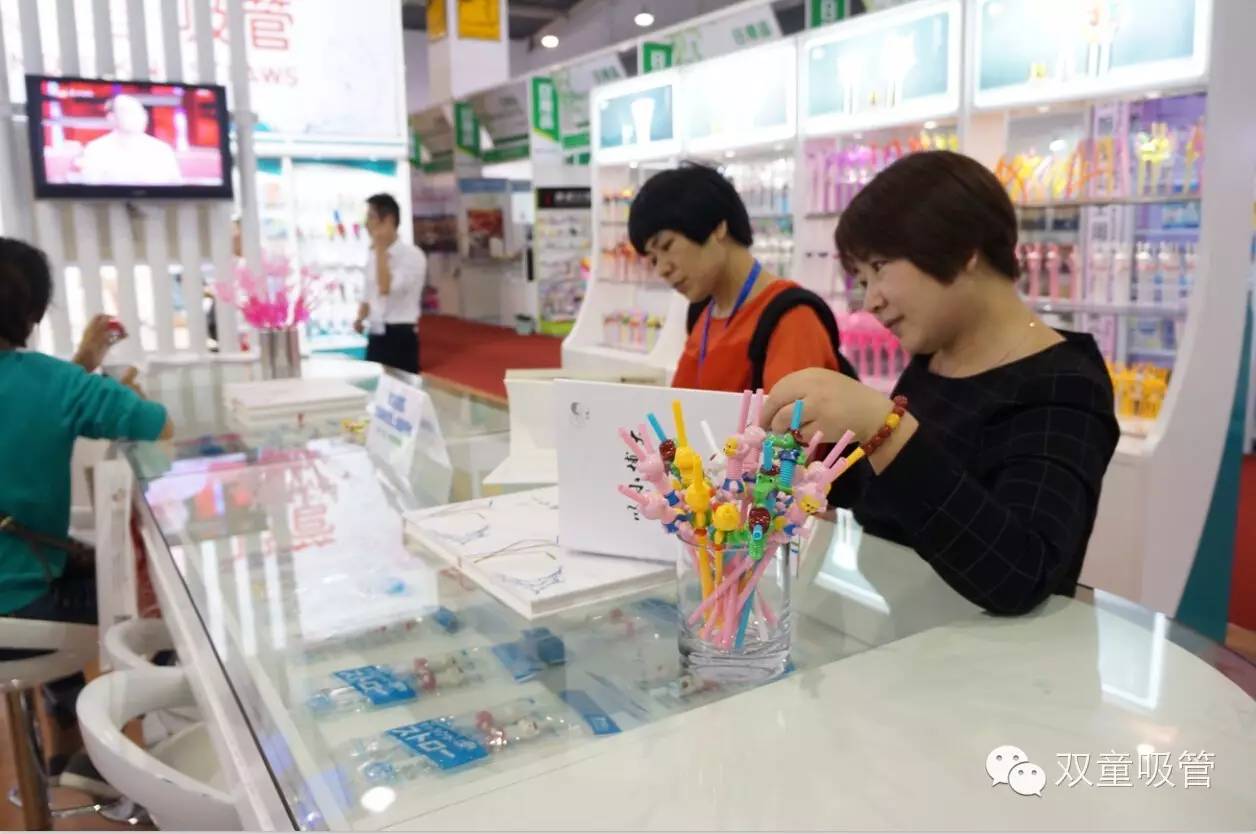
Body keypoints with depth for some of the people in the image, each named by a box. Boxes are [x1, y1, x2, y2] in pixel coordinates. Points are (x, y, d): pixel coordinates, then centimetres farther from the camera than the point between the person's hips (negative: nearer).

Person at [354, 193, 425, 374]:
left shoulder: (412, 255, -12)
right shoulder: (373, 255, 11)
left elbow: (386, 288, -23)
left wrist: (381, 249, -16)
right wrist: (361, 318, 1)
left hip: (400, 336, -7)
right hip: (375, 336, 7)